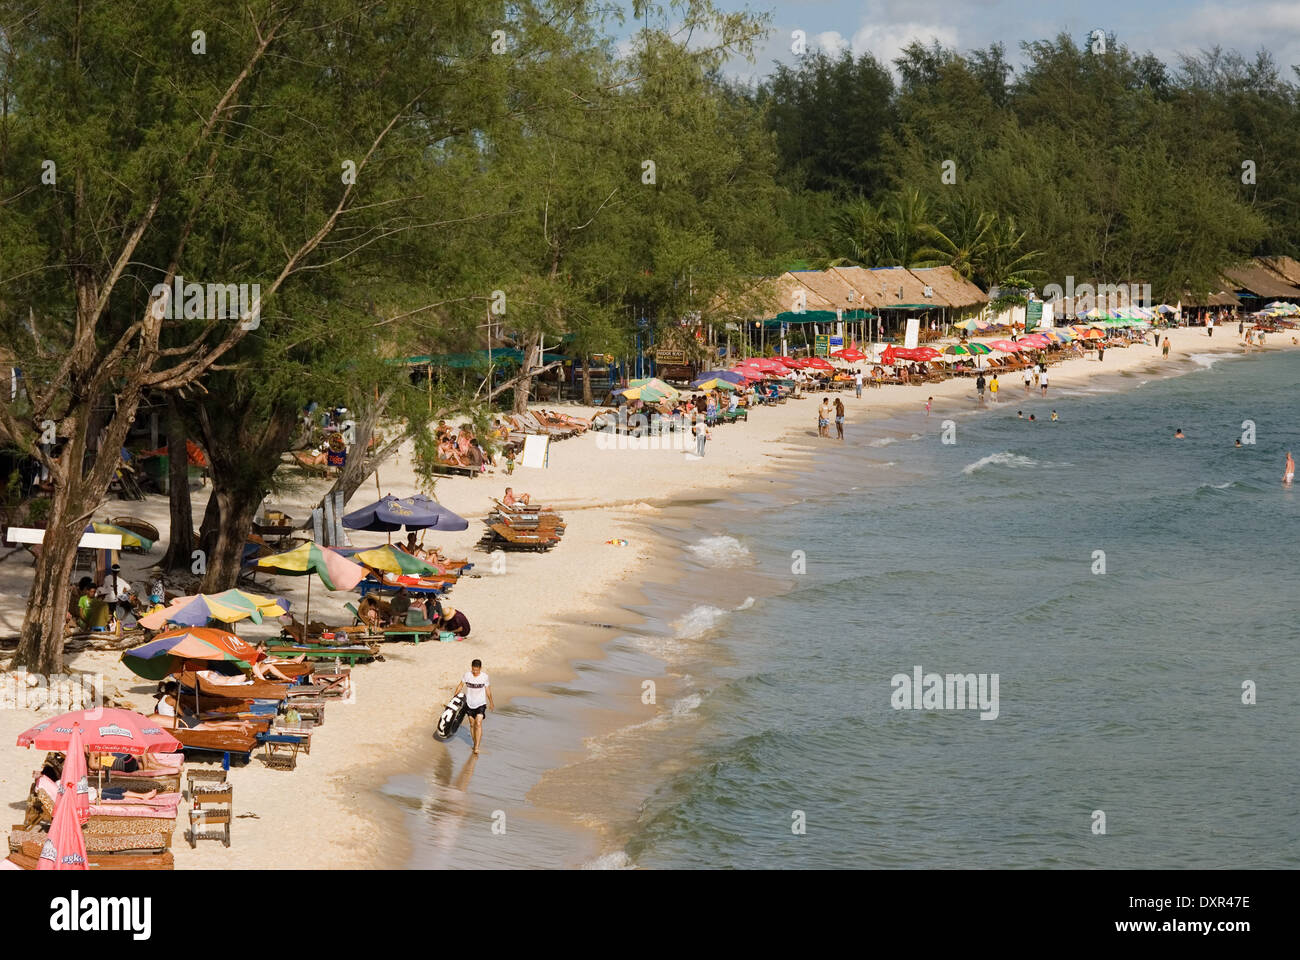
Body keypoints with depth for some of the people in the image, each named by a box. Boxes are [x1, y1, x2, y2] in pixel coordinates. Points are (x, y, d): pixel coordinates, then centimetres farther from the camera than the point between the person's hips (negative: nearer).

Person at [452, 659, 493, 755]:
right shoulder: (467, 675, -9)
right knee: (472, 724, 11)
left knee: (478, 724, -15)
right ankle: (475, 742, 30)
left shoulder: (484, 676, -10)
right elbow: (460, 686, 5)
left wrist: (491, 703, 13)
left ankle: (477, 747, -17)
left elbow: (488, 690, 3)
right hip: (469, 704, 2)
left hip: (481, 704, -2)